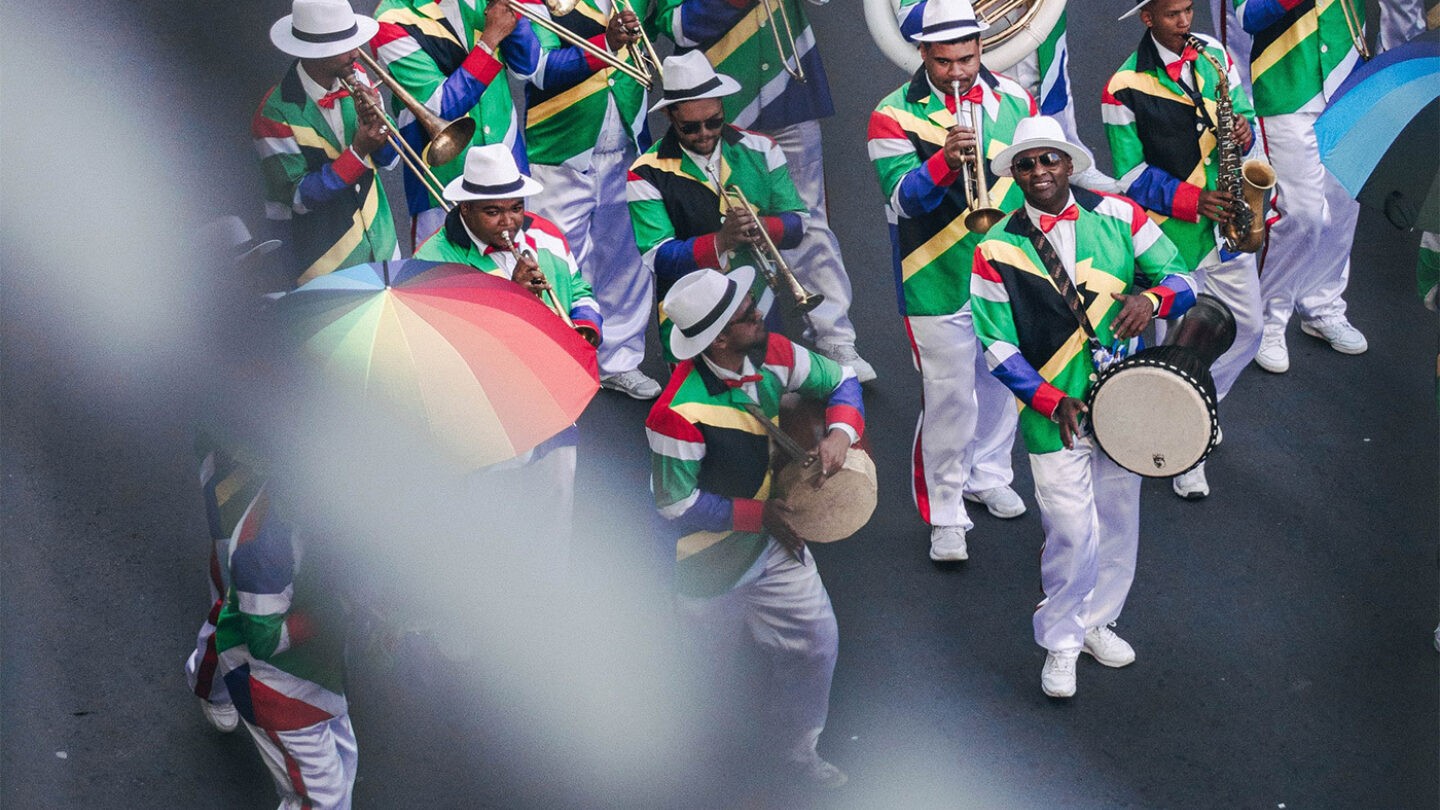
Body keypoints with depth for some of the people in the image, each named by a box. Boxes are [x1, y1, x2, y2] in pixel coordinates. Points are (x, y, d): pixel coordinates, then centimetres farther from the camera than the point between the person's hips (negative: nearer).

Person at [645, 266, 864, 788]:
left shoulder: (770, 355, -14)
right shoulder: (680, 414, -34)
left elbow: (840, 382, 4)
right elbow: (676, 506, -24)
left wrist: (839, 433, -17)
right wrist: (759, 514, -20)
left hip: (776, 541, 6)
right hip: (713, 564, -6)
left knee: (815, 645, 11)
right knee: (709, 667, 12)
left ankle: (800, 747, 36)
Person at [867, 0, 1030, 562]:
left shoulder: (1012, 100, 2)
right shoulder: (895, 116, -12)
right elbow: (904, 197, -21)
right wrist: (945, 160, -38)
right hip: (939, 282, -5)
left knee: (1001, 380, 20)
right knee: (948, 397, -4)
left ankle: (989, 476, 41)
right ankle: (944, 515, 8)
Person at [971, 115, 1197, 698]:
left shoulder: (1118, 217, -1)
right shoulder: (997, 251, -8)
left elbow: (1182, 278, 2)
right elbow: (997, 347, -7)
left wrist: (1152, 296, -22)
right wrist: (1052, 400, -20)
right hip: (1051, 412, -3)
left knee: (1117, 521, 16)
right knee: (1074, 533, -7)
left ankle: (1095, 622, 38)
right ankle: (1060, 643, 14)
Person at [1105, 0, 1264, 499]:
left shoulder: (1214, 55, 3)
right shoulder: (1125, 89, -13)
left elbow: (1242, 112, 13)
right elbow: (1131, 177, -10)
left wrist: (1244, 130, -11)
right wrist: (1192, 200, -20)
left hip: (1226, 224, 5)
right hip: (1173, 234, -5)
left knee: (1247, 331, 14)